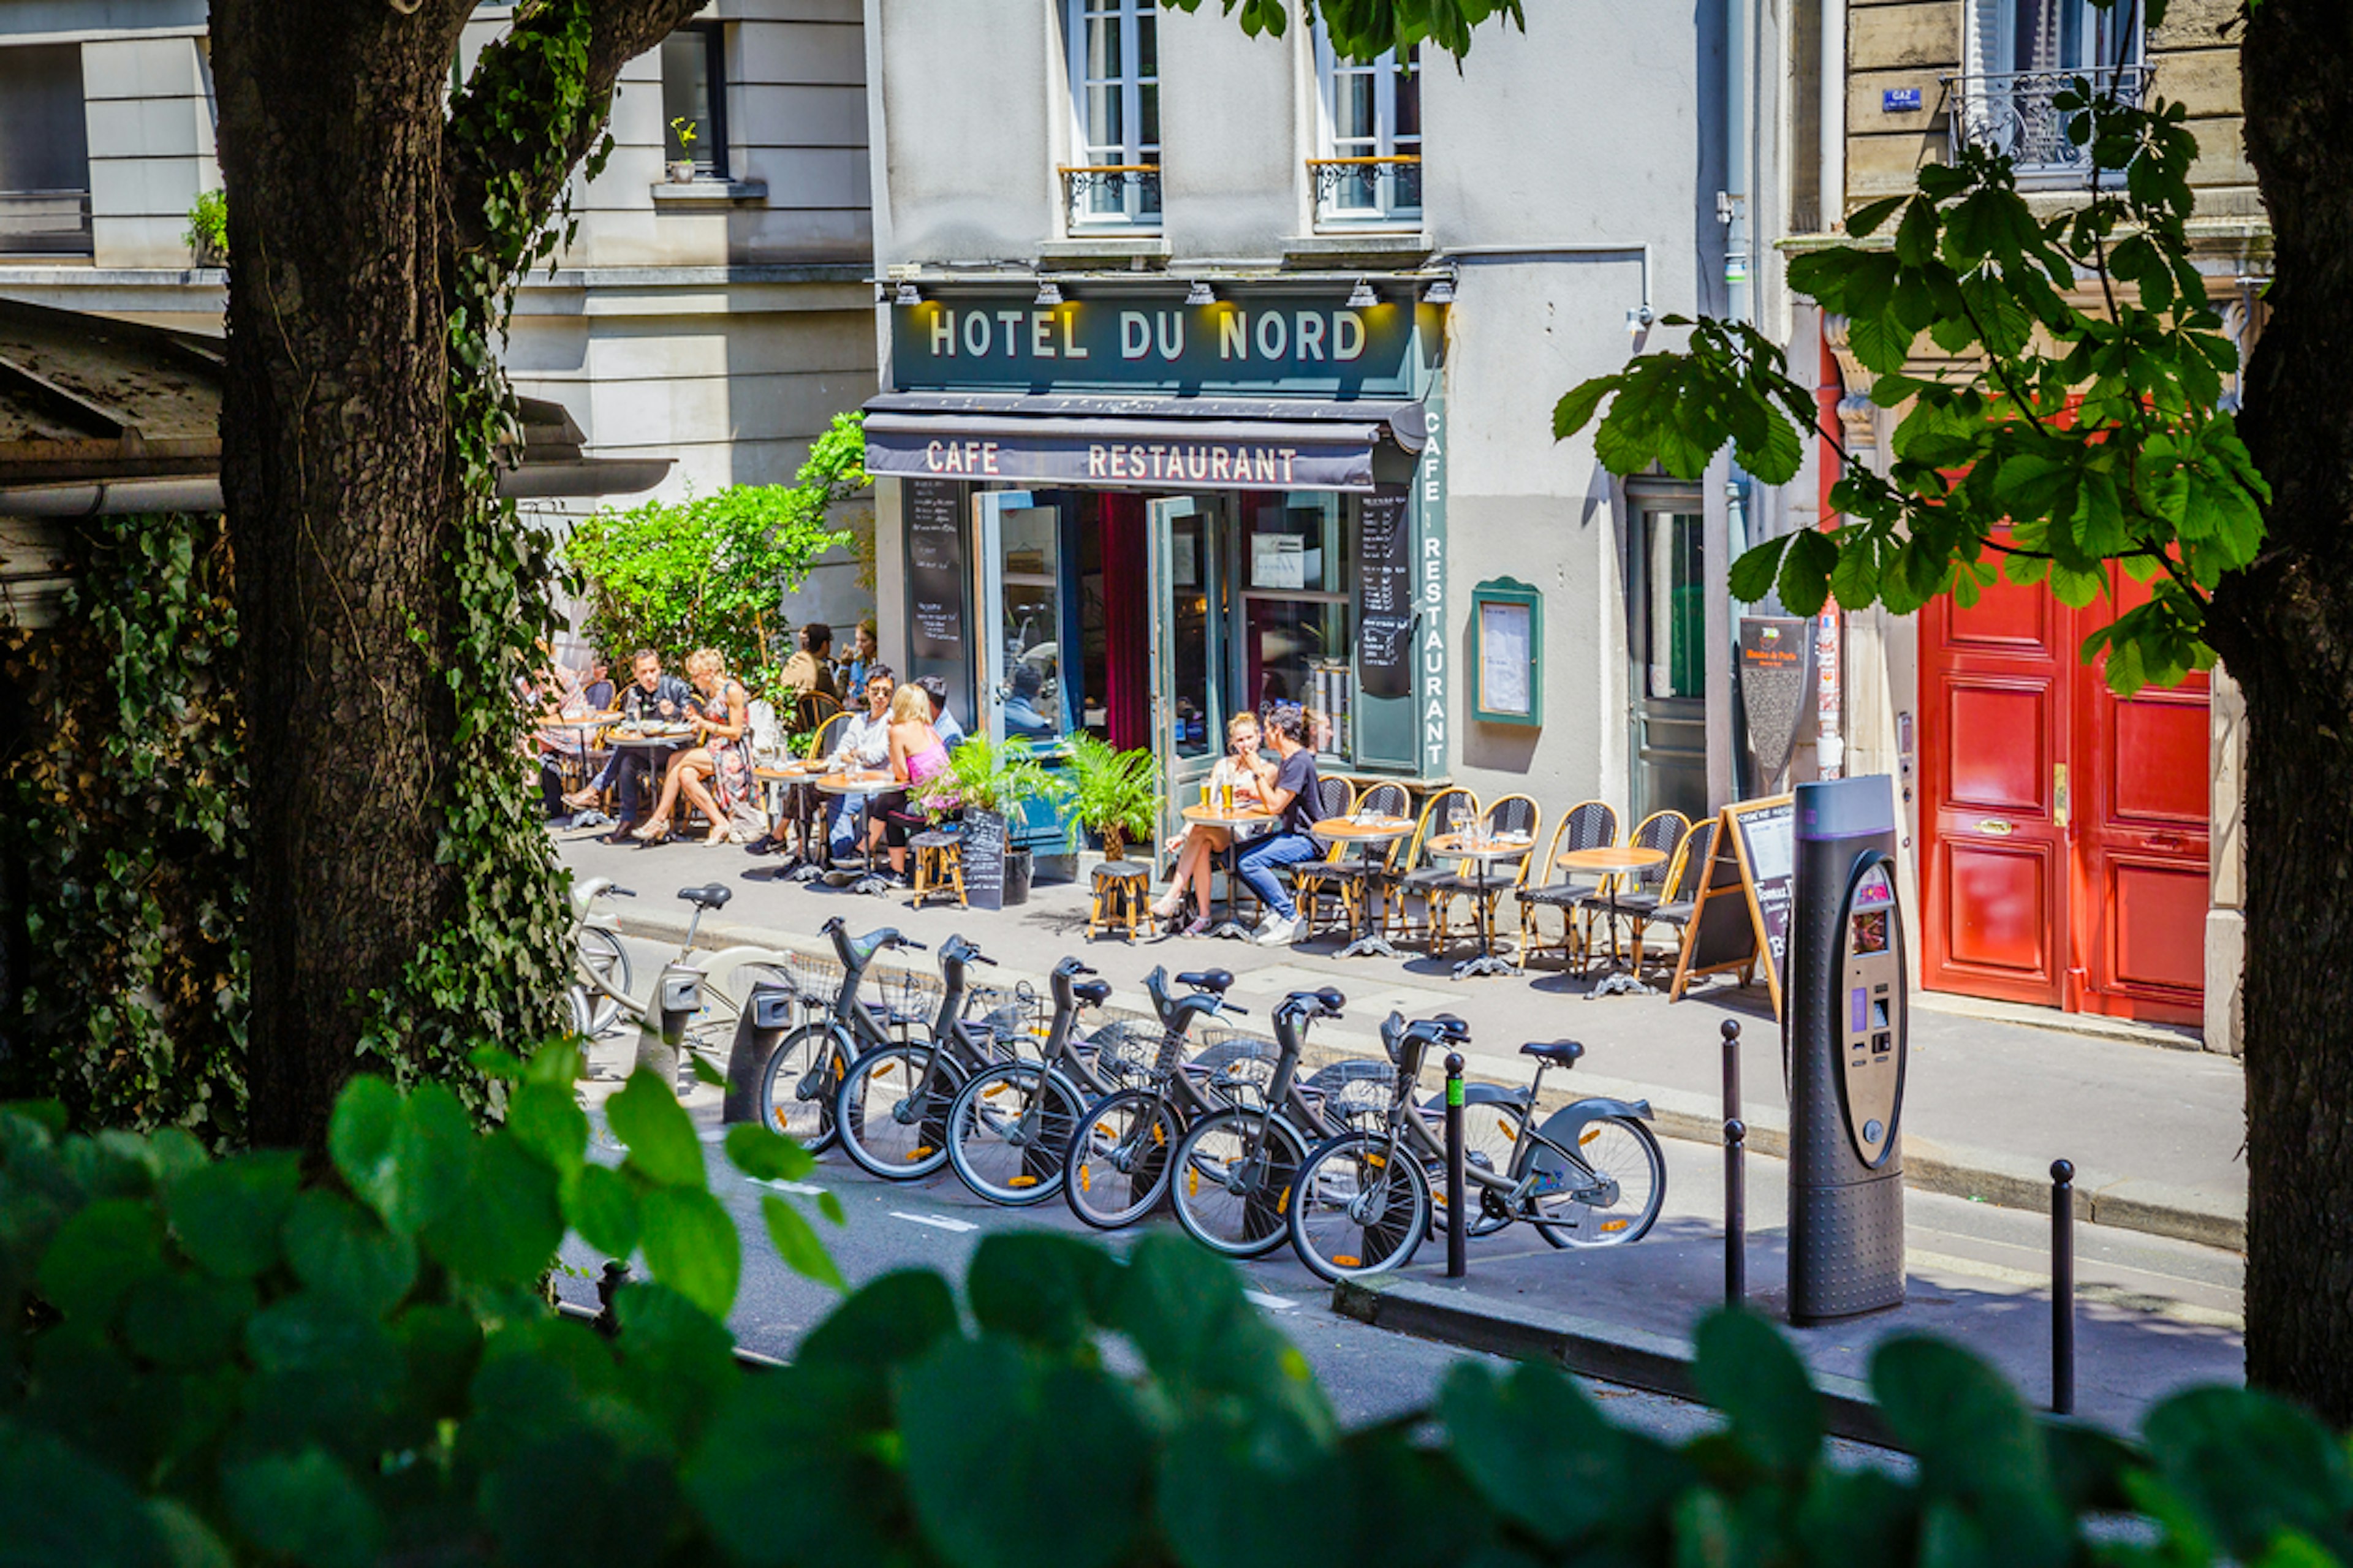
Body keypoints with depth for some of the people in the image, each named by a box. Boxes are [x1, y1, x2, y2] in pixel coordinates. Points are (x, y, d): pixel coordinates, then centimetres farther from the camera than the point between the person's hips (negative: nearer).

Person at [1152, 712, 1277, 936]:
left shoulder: (1268, 769, 10)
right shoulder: (1223, 766, 20)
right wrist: (1184, 834, -2)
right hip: (1215, 830, 3)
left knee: (1201, 831, -33)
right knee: (1202, 847, -34)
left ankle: (1173, 899, -36)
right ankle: (1203, 915, -31)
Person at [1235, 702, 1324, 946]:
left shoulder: (1300, 762, -19)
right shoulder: (1287, 760, 13)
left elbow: (1276, 805, -22)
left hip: (1307, 839, -10)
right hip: (1291, 833, 10)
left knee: (1250, 863, -25)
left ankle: (1290, 919, -16)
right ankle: (1276, 908, 6)